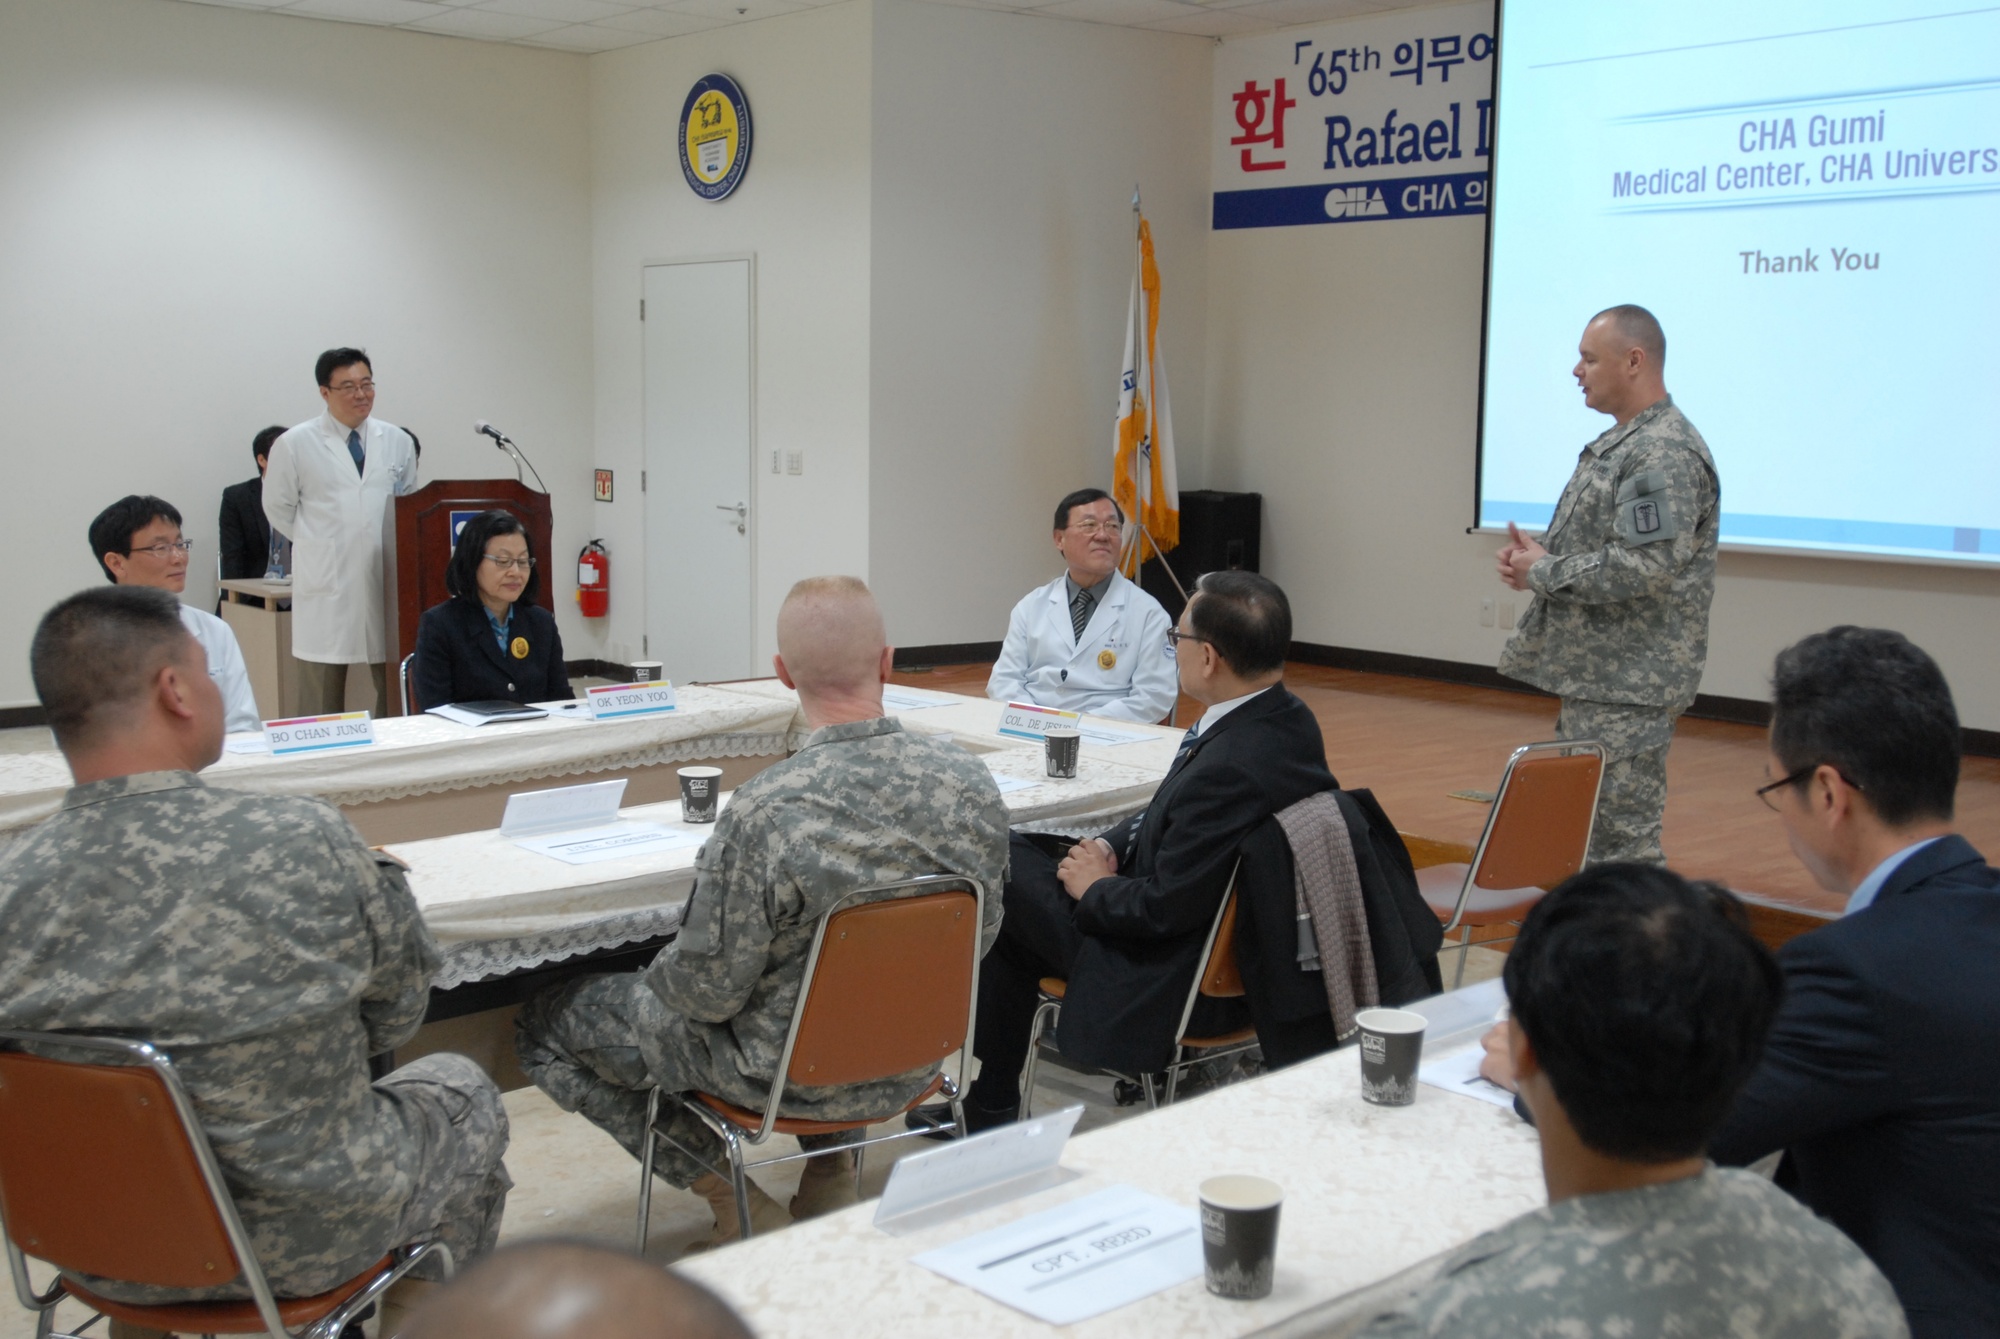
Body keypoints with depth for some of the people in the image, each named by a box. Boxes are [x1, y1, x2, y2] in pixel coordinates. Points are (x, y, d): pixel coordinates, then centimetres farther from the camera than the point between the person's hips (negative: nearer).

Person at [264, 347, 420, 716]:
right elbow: (278, 509, 9)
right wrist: (319, 544, 7)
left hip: (388, 578, 3)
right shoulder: (295, 445, 2)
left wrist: (388, 544, 8)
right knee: (322, 699, 1)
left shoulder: (397, 442, 10)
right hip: (326, 585, -3)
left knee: (396, 690, 2)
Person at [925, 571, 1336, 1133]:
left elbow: (1164, 910, -27)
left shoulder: (1229, 766, -33)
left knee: (999, 874, 5)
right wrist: (1111, 844, -2)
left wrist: (1095, 886, -10)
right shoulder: (1290, 720, -3)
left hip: (1164, 975, -9)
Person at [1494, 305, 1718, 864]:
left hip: (1629, 684, -10)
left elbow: (1643, 569, -26)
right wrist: (1537, 553, 5)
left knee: (1621, 833, -6)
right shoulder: (1620, 441, 16)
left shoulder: (1666, 452, -17)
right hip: (1592, 672, 10)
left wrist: (1543, 572, -14)